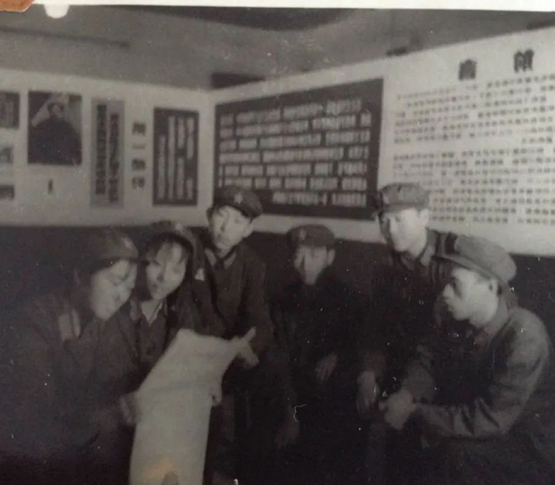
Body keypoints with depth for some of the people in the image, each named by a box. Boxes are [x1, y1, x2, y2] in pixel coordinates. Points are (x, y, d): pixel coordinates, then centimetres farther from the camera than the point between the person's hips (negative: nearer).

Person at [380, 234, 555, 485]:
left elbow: (491, 420, -32)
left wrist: (415, 415, -28)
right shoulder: (459, 318, -9)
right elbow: (430, 358, 3)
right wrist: (407, 394, -18)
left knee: (457, 451, -33)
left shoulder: (524, 336, -29)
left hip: (529, 448, -6)